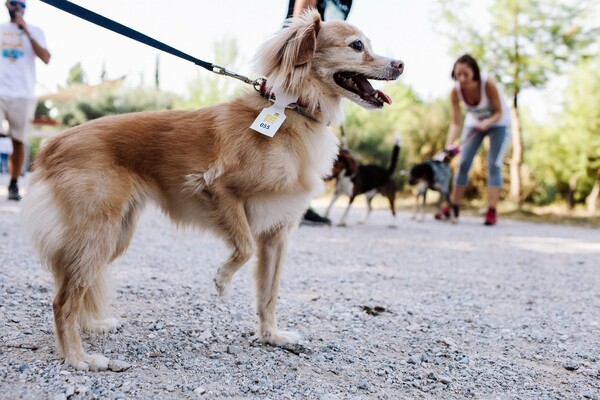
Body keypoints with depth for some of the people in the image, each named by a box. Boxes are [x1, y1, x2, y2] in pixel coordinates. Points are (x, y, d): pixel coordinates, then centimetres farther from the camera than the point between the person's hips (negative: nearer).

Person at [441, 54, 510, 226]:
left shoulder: (488, 84, -33)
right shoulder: (455, 92, -24)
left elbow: (498, 112, -22)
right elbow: (456, 122, -24)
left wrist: (487, 123, -42)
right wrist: (449, 145, -38)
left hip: (497, 122, -3)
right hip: (474, 121, 3)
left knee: (494, 165, -12)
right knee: (463, 163, 0)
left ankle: (492, 212, -13)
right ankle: (453, 207, 9)